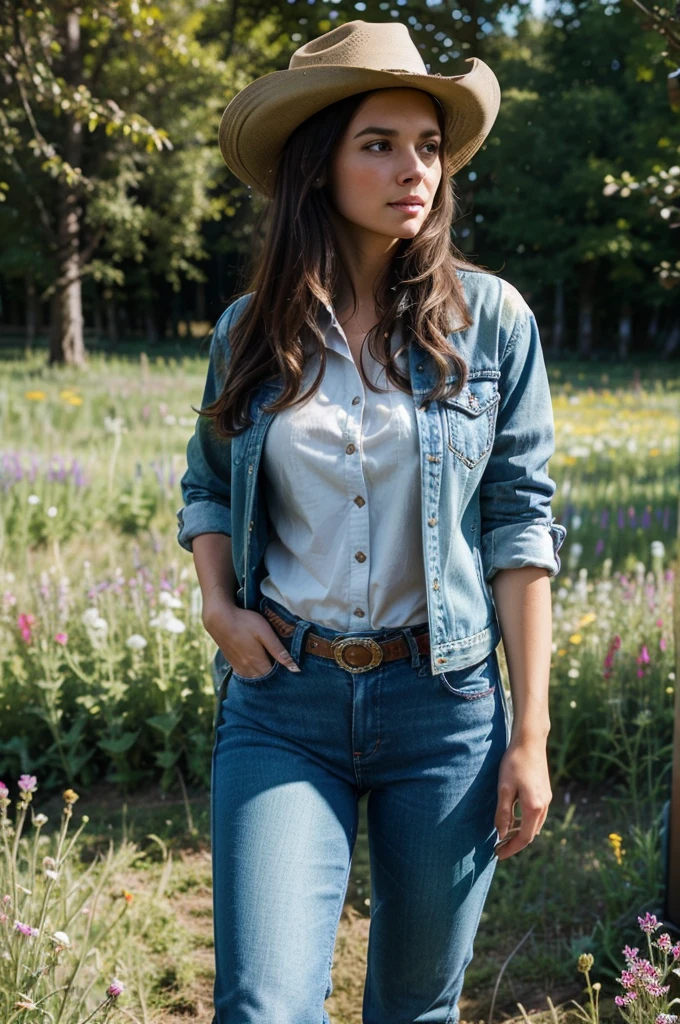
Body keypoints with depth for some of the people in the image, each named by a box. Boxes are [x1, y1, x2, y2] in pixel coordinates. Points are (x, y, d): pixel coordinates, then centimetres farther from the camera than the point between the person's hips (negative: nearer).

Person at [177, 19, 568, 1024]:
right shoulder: (251, 330, 3)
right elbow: (207, 487, 18)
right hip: (282, 700, 1)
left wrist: (531, 732, -5)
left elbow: (520, 523, -3)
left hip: (443, 704, 0)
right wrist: (218, 606, -1)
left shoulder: (489, 318, -3)